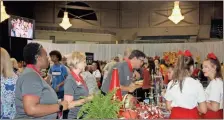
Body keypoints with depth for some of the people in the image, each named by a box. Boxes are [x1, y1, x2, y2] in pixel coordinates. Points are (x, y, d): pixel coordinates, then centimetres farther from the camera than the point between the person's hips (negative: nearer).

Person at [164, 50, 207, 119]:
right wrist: (194, 106, 7)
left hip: (175, 116, 2)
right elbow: (203, 110, -10)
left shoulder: (171, 84, -6)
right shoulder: (196, 84, -14)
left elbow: (169, 107, 1)